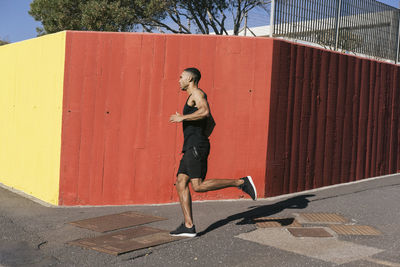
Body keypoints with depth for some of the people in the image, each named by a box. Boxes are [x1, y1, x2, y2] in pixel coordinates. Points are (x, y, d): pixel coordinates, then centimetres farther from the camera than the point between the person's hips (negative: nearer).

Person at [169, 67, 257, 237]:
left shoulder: (197, 93, -3)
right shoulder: (194, 98, 26)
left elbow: (206, 112, -24)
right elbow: (211, 123, 33)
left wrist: (182, 118, -17)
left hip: (196, 147, -10)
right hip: (191, 149, 10)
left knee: (198, 186, -17)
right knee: (180, 183, 2)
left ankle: (241, 182, -10)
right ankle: (188, 227, -1)